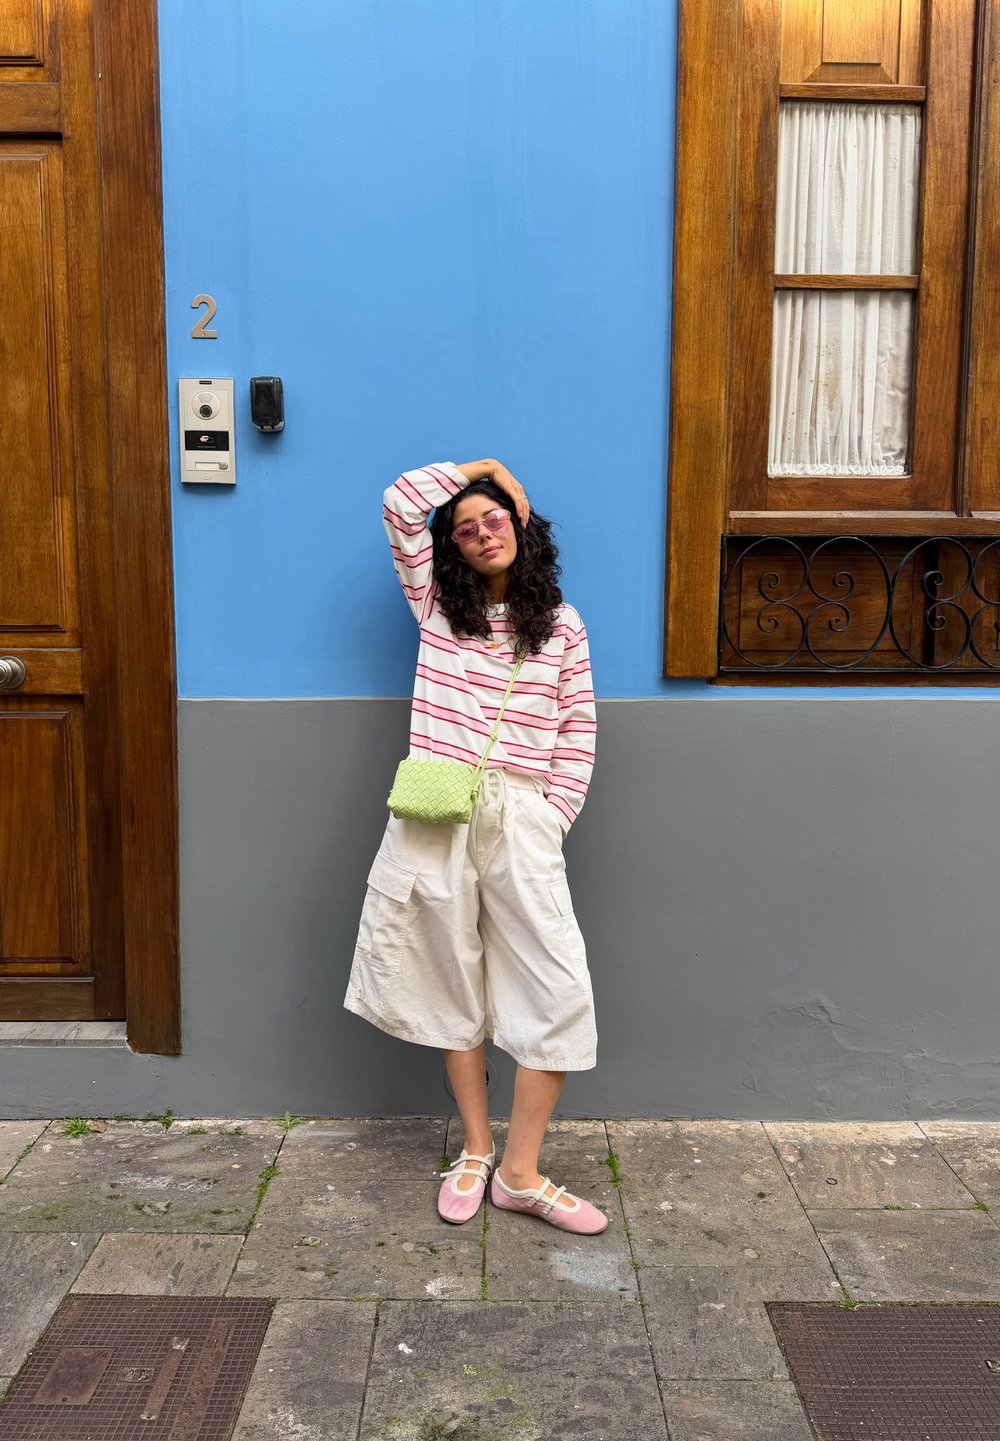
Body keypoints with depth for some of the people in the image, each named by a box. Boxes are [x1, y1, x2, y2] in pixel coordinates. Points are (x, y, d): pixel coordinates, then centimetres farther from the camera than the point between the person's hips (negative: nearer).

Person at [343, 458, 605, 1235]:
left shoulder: (561, 625, 9)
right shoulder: (437, 604, 11)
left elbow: (578, 730, 8)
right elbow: (400, 502, 4)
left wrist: (555, 814, -1)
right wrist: (477, 464, 12)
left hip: (521, 820, 0)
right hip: (438, 816, 0)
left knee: (559, 991, -5)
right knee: (455, 984, 9)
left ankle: (520, 1172, 8)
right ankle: (476, 1152, 25)